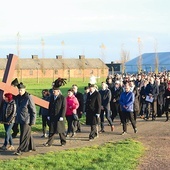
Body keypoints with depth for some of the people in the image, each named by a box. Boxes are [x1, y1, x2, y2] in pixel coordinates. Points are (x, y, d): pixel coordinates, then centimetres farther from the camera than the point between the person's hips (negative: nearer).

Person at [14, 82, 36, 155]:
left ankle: (20, 150, -5)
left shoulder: (28, 98, -14)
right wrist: (17, 118, 16)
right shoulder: (18, 98, 8)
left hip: (26, 120, -8)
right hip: (20, 119, 8)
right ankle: (31, 147, 27)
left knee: (24, 135, -6)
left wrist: (32, 121, -14)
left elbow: (33, 110, -12)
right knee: (27, 134, 16)